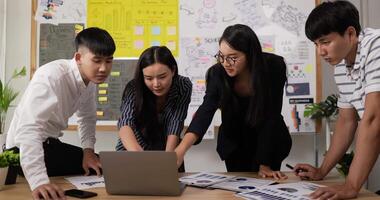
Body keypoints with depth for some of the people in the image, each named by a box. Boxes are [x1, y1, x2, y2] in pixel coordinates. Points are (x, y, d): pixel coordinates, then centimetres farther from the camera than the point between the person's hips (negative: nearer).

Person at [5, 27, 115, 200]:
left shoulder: (91, 78, -6)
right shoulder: (51, 76, -31)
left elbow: (87, 118, 8)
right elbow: (28, 128, -42)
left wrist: (88, 150, -8)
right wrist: (39, 182, -52)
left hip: (51, 144, 8)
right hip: (25, 147, -7)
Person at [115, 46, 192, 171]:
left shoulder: (184, 86, -18)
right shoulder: (133, 89, -23)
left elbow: (175, 126, -23)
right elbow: (125, 124, -37)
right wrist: (139, 156, -55)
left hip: (168, 151, 1)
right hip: (132, 152, -1)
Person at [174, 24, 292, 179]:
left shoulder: (274, 67, -25)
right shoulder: (217, 73, -22)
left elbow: (271, 116, -23)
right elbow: (206, 111, -32)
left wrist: (265, 164, -23)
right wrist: (181, 149, -48)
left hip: (270, 142, -1)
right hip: (234, 144, 2)